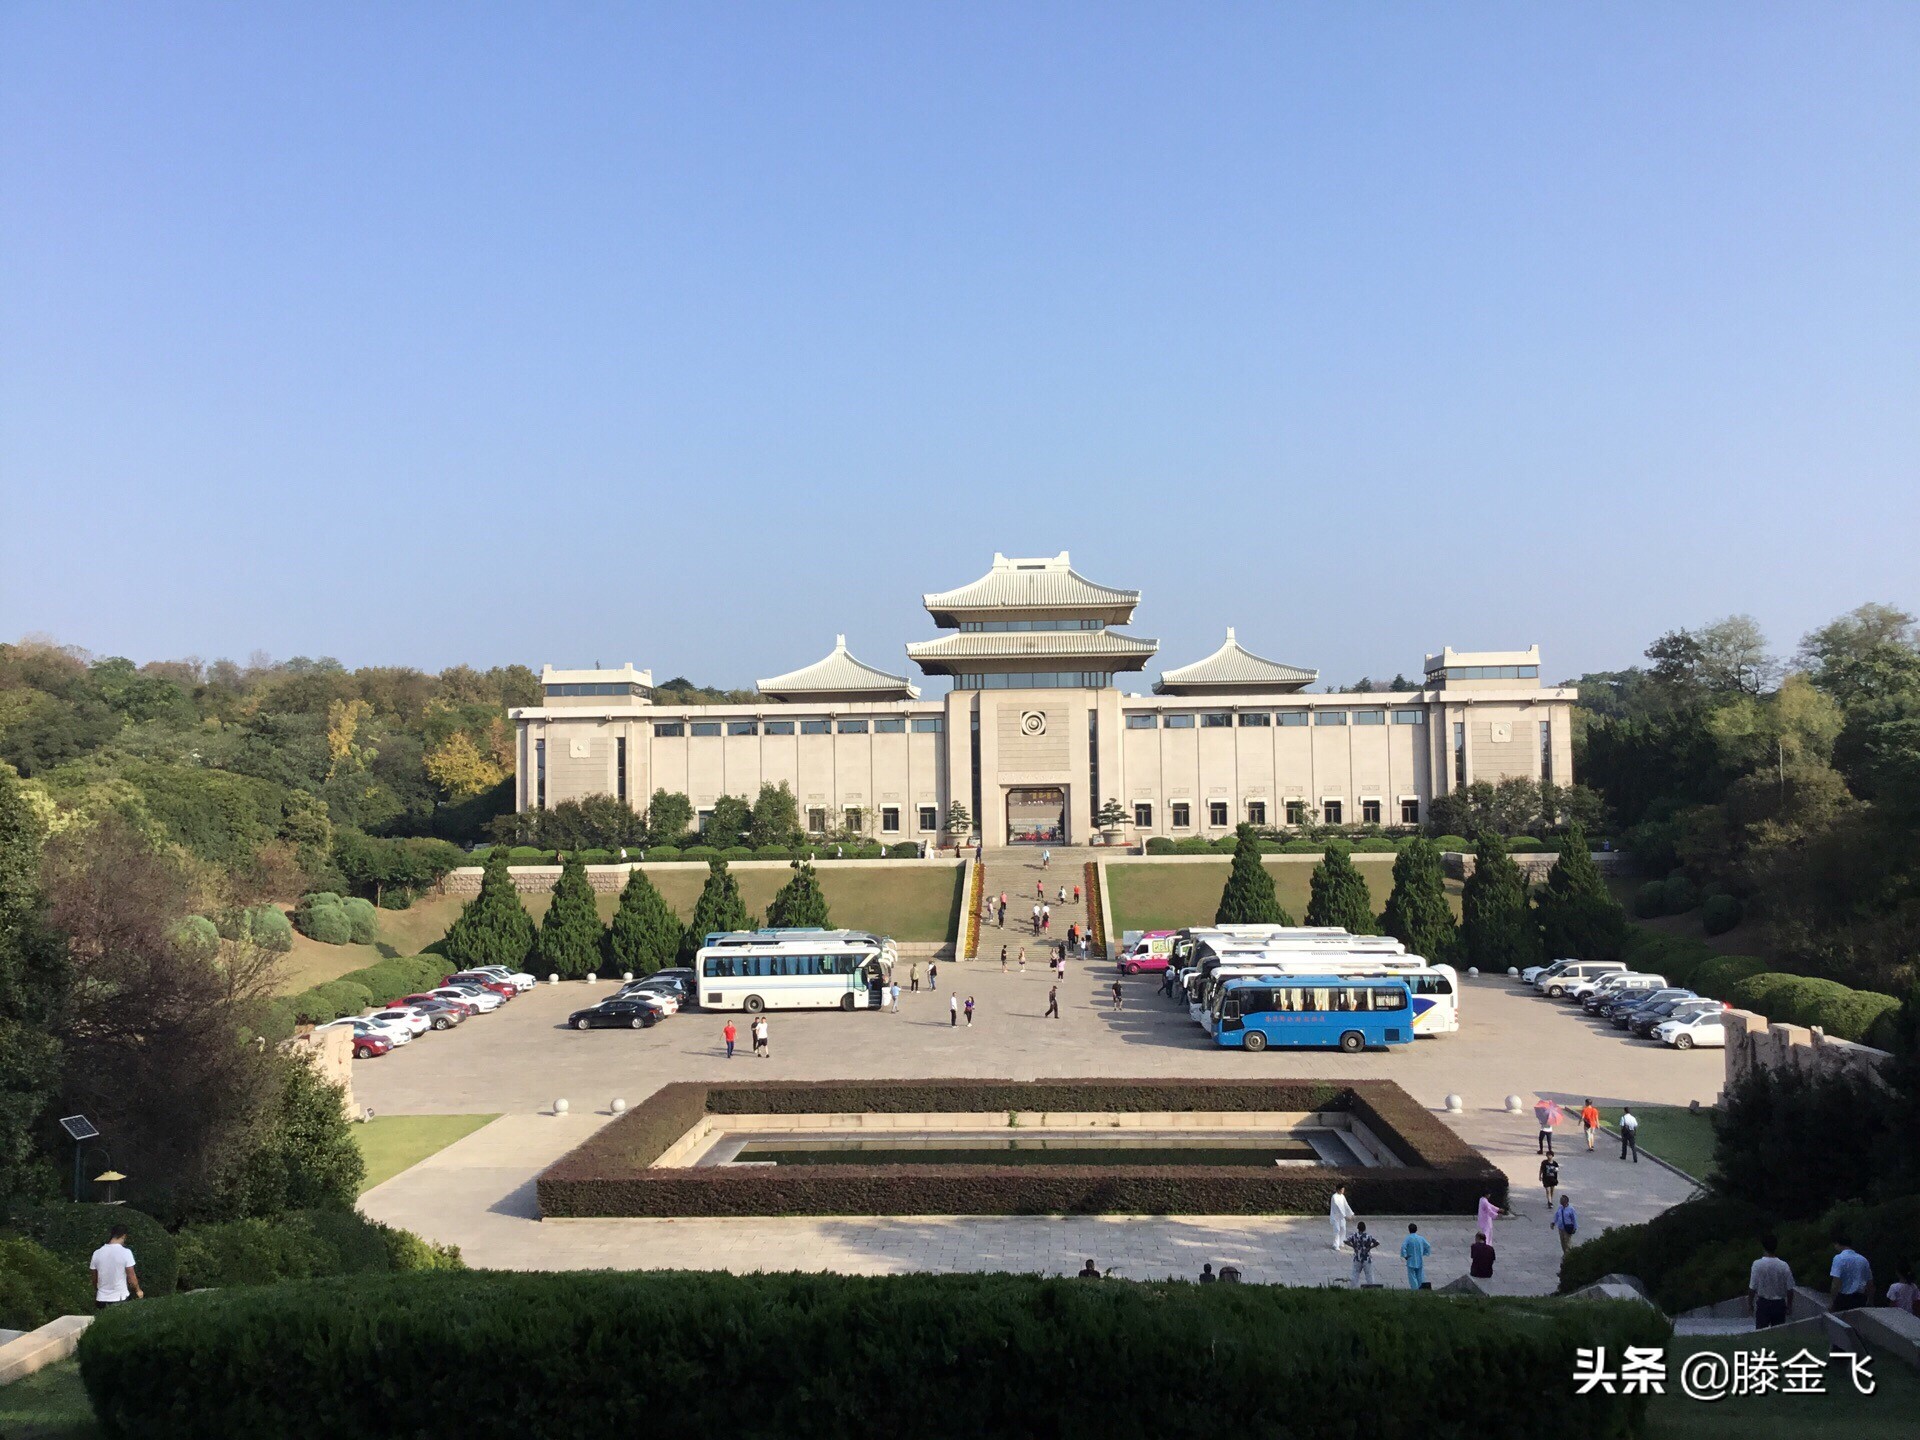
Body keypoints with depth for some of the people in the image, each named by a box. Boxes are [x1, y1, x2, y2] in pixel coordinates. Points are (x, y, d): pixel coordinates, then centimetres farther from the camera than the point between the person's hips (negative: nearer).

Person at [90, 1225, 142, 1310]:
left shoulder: (97, 1253, -4)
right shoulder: (126, 1253, -15)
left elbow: (94, 1278, 7)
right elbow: (131, 1277, -10)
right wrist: (138, 1290, 7)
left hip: (101, 1300, 3)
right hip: (119, 1299, -3)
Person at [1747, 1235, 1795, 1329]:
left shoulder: (1757, 1264, -16)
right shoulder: (1784, 1266, -9)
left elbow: (1752, 1288, -12)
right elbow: (1789, 1289, -3)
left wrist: (1750, 1304, 2)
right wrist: (1789, 1305, 13)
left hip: (1763, 1304, -2)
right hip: (1780, 1304, 2)